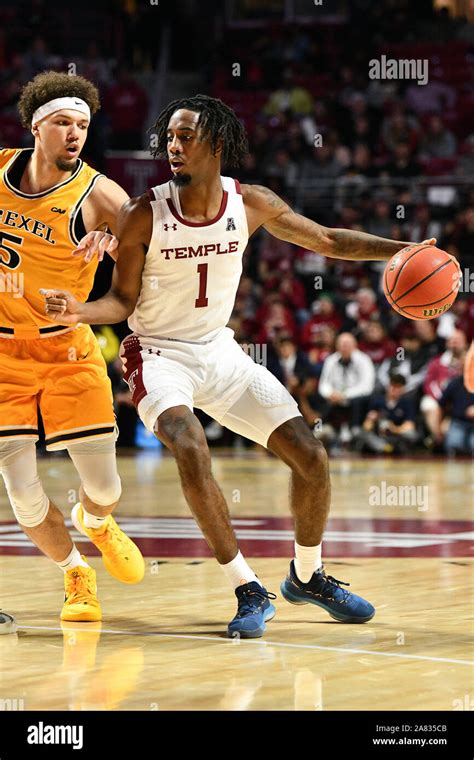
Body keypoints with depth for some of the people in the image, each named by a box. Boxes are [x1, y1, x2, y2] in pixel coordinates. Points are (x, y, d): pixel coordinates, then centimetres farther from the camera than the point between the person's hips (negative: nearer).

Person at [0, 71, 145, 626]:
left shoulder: (97, 196, -13)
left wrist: (113, 241, -35)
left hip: (67, 350, -1)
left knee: (104, 489, 1)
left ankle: (95, 522, 40)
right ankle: (74, 572, 20)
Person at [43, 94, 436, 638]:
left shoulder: (251, 205, -7)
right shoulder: (143, 216, -16)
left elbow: (326, 240, 3)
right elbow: (123, 301, -8)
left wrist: (400, 250, -9)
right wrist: (78, 311, -29)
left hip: (219, 351, 4)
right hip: (159, 354, -4)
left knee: (310, 456, -2)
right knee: (190, 448, -33)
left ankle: (307, 576, 24)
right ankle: (248, 590, -21)